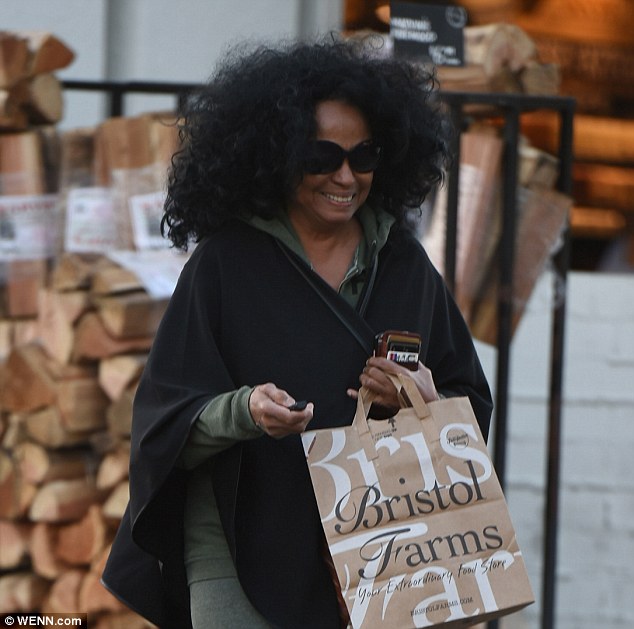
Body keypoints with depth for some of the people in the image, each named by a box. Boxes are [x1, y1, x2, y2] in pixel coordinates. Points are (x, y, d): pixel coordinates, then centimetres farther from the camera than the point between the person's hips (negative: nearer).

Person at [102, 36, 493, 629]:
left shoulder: (405, 265, 8)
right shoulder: (224, 263, -2)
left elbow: (474, 406, 11)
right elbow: (167, 420, -4)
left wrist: (428, 402, -10)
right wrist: (243, 410, -24)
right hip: (244, 552, -3)